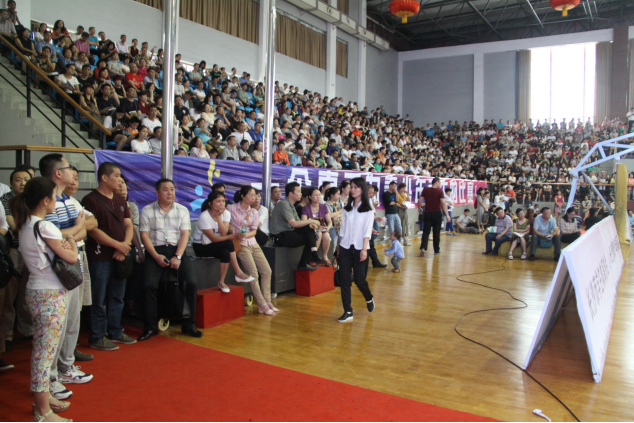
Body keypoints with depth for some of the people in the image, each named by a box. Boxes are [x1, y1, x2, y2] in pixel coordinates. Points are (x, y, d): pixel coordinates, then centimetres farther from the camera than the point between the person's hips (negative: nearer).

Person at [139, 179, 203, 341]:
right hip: (155, 251, -1)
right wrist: (156, 256, -13)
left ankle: (189, 325, -4)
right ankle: (151, 327, -8)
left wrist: (178, 257, -13)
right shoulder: (147, 211, 6)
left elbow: (185, 235, 0)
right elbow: (144, 235, 0)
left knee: (191, 282, -17)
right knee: (149, 284, -22)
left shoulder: (182, 210, 9)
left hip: (177, 250, 1)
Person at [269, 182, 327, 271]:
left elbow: (298, 223, 11)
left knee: (309, 229, -8)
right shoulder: (284, 204, -15)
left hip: (288, 232, 9)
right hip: (280, 236, -9)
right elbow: (294, 223, -24)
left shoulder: (291, 205, 16)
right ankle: (303, 264, 2)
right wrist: (311, 221, -14)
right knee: (309, 239, -11)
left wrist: (310, 224, -8)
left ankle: (314, 255, -15)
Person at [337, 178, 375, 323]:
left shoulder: (368, 209, -2)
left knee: (359, 279, -1)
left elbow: (367, 231, -9)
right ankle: (348, 312, 5)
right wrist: (339, 247, 6)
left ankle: (369, 299, 31)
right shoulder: (346, 208, 10)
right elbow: (343, 229, 11)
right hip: (345, 247, 4)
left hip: (359, 248, -4)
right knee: (344, 280, -1)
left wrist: (364, 249, -16)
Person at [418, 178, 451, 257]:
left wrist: (419, 208, 18)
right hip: (437, 213, -2)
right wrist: (447, 215, -14)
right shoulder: (439, 191, -8)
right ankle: (436, 250, 16)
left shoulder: (425, 190, 2)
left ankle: (423, 248, -13)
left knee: (426, 231, 4)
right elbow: (443, 203, -14)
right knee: (436, 232, 8)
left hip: (427, 213, 2)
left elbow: (420, 201, 1)